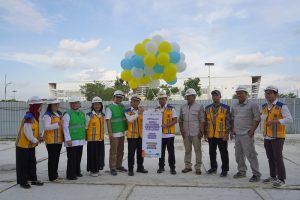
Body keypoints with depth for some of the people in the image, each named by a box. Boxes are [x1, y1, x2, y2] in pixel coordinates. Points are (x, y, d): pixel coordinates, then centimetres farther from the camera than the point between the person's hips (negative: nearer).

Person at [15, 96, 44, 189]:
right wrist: (36, 140, -16)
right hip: (23, 145, -9)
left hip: (30, 145, 9)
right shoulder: (29, 117, -24)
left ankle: (33, 179, 25)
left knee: (32, 162, 15)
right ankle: (23, 181, 16)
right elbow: (27, 132, -27)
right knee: (23, 164, 3)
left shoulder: (34, 116, 6)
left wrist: (38, 138, 2)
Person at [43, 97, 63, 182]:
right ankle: (52, 177, 8)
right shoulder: (47, 115, -12)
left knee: (57, 157, 15)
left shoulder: (59, 114, 14)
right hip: (51, 141, -8)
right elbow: (46, 127, -24)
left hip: (59, 140, 8)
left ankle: (55, 174, 27)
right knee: (52, 158, -1)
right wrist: (57, 124, -33)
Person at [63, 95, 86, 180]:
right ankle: (70, 175, 9)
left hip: (81, 140, 6)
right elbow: (65, 127, -12)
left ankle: (77, 172, 29)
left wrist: (85, 137, 17)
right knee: (72, 158, -2)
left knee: (78, 157, 15)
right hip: (72, 141, -6)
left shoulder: (82, 113, 13)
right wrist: (68, 139, -17)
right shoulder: (67, 114, -8)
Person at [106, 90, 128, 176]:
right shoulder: (109, 107, -7)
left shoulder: (123, 106, 11)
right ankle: (112, 168, 8)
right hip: (114, 133, -6)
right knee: (113, 151, -1)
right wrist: (110, 133, -16)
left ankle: (119, 166, 26)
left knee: (121, 151, 13)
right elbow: (108, 120, -11)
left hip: (122, 132, 6)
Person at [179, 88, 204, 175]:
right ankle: (188, 166, 20)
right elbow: (180, 120, 15)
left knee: (197, 150, 0)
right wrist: (181, 129, 4)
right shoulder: (183, 107, 12)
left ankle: (198, 167, 8)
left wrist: (201, 131, -10)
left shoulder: (199, 107, 0)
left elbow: (202, 121, -4)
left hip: (196, 133, -4)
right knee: (187, 150, 11)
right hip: (186, 133, 4)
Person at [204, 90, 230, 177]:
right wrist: (205, 133, 9)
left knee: (223, 153, 4)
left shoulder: (226, 108, -3)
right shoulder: (207, 108, 8)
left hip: (221, 135, -4)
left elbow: (228, 122, -5)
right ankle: (213, 167, 29)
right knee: (212, 152, 14)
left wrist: (227, 134, -10)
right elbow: (206, 121, 11)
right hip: (211, 135, 4)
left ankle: (224, 170, 16)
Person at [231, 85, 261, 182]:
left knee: (250, 154, -6)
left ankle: (256, 174, 4)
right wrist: (232, 130, 13)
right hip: (237, 134, 7)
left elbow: (257, 118, -8)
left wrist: (252, 130, -14)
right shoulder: (234, 105, 12)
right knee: (238, 154, 13)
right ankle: (242, 171, 27)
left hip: (247, 134, -6)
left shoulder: (252, 105, -6)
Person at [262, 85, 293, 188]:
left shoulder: (282, 106, -11)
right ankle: (273, 176, 23)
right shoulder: (264, 107, 8)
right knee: (270, 157, 12)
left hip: (278, 137, -6)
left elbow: (289, 120, -21)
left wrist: (275, 121, -29)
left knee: (278, 158, -5)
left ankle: (281, 179, 5)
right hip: (267, 137, 6)